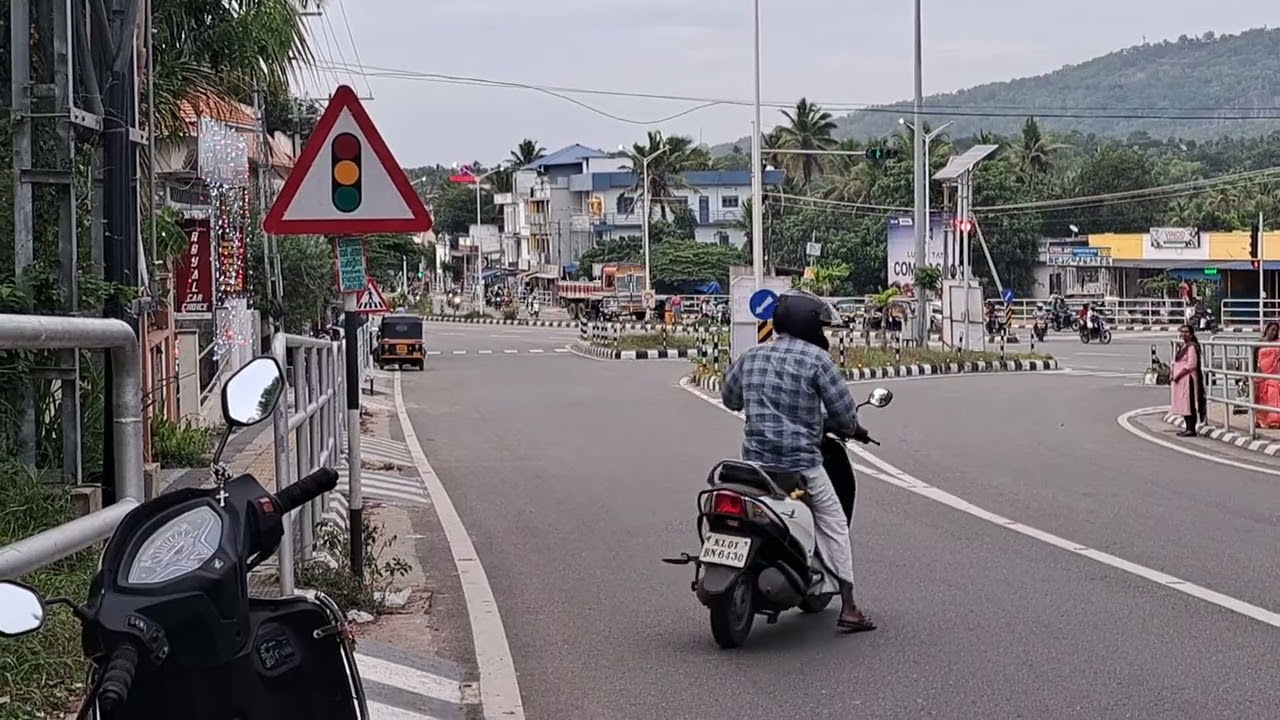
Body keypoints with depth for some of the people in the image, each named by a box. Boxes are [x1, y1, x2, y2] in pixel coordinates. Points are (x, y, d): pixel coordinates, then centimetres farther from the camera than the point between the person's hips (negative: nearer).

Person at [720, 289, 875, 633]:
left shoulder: (752, 356, 9)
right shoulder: (817, 359, -8)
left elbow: (729, 398, 23)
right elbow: (844, 412, -8)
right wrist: (849, 428, 14)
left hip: (754, 459, 5)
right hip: (801, 462, -5)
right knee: (833, 525, 7)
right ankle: (848, 608, 4)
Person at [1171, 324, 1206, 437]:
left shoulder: (1192, 347, -12)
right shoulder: (1182, 347, 16)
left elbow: (1191, 365, -19)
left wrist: (1177, 375, -17)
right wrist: (1173, 375, 6)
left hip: (1188, 379, -10)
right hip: (1180, 380, 10)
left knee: (1189, 404, -7)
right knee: (1183, 405, 11)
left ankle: (1192, 429, -5)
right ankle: (1188, 428, 17)